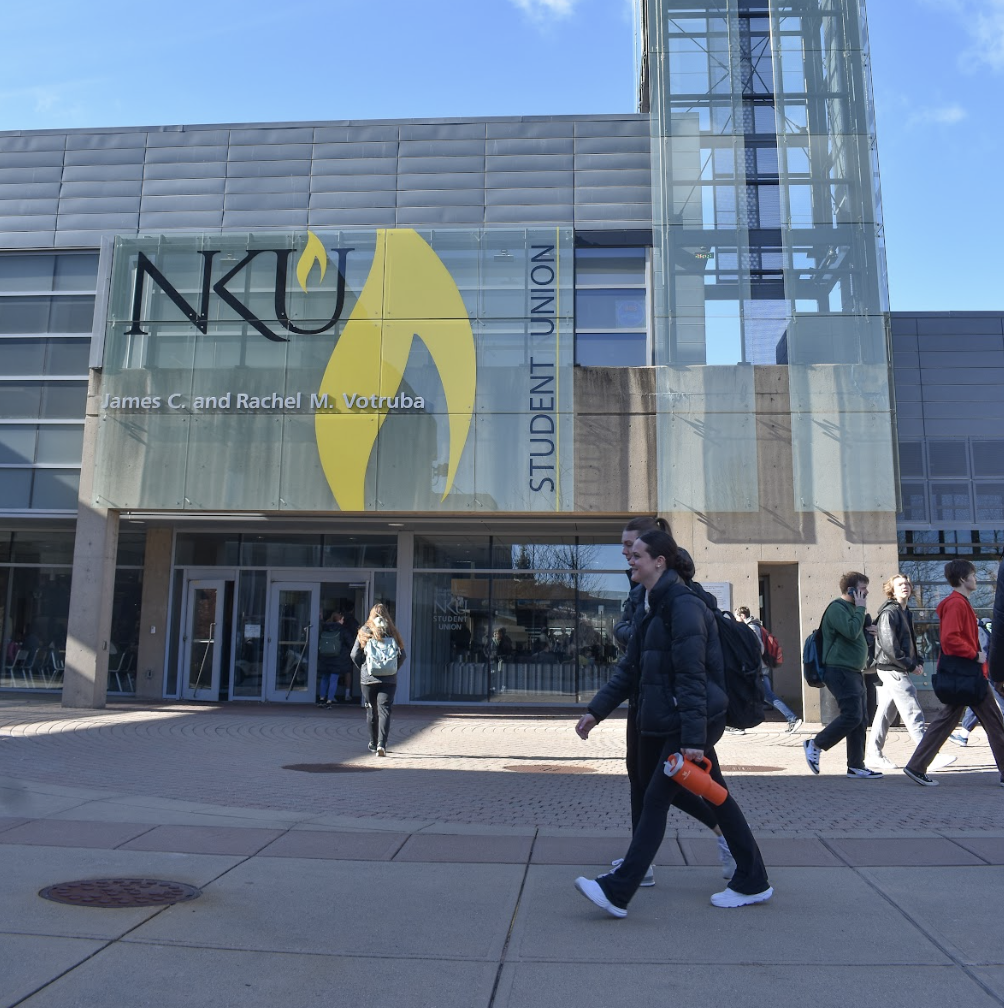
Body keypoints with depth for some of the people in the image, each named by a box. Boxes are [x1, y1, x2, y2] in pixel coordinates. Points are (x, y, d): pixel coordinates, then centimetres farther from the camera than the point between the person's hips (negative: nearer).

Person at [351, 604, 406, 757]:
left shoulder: (364, 632, 1)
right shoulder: (392, 633, 3)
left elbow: (355, 655, -2)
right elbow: (402, 655, 2)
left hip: (368, 679, 0)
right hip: (389, 680, 0)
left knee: (371, 711, 13)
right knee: (385, 711, -3)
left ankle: (374, 744, 23)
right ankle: (381, 744, -16)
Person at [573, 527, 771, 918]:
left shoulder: (683, 605, -17)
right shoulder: (651, 608, 13)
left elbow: (692, 676, -22)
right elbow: (629, 670, 14)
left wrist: (693, 738, -23)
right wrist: (596, 710, 8)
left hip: (690, 723, -10)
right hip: (669, 722, 10)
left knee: (656, 799, -7)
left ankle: (617, 892, -1)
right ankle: (752, 883, 28)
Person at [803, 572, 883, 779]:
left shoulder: (851, 608, 20)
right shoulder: (837, 608, -11)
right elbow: (852, 632, -25)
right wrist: (860, 608, -15)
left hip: (853, 672, 10)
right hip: (839, 671, -10)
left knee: (859, 720, 7)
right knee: (852, 715, -15)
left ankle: (856, 766, 12)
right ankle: (815, 745, -1)